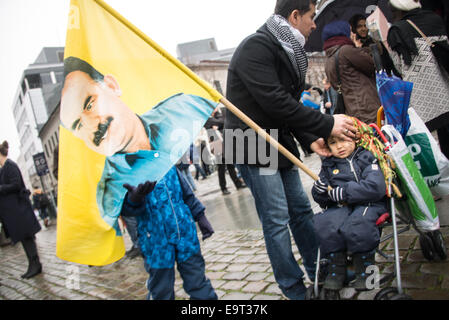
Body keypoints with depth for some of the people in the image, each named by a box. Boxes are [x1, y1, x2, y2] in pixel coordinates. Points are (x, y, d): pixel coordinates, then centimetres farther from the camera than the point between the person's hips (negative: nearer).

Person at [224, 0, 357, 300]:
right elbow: (275, 103, -25)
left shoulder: (288, 52, 13)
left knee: (302, 210, 13)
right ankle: (294, 289, 11)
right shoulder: (256, 47, -17)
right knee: (276, 219, -4)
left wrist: (311, 140, -1)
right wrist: (327, 124, -19)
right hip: (252, 145, -9)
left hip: (280, 145, 9)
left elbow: (291, 106, 14)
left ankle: (321, 272, 28)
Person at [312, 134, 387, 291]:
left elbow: (376, 187, -15)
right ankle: (337, 268, -7)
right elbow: (321, 200, 13)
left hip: (367, 204, -4)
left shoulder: (366, 158, 0)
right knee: (322, 224, -26)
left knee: (355, 227, -34)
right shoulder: (328, 165, 13)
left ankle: (365, 268, -8)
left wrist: (341, 193, -15)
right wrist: (320, 189, -12)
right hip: (340, 207, 4)